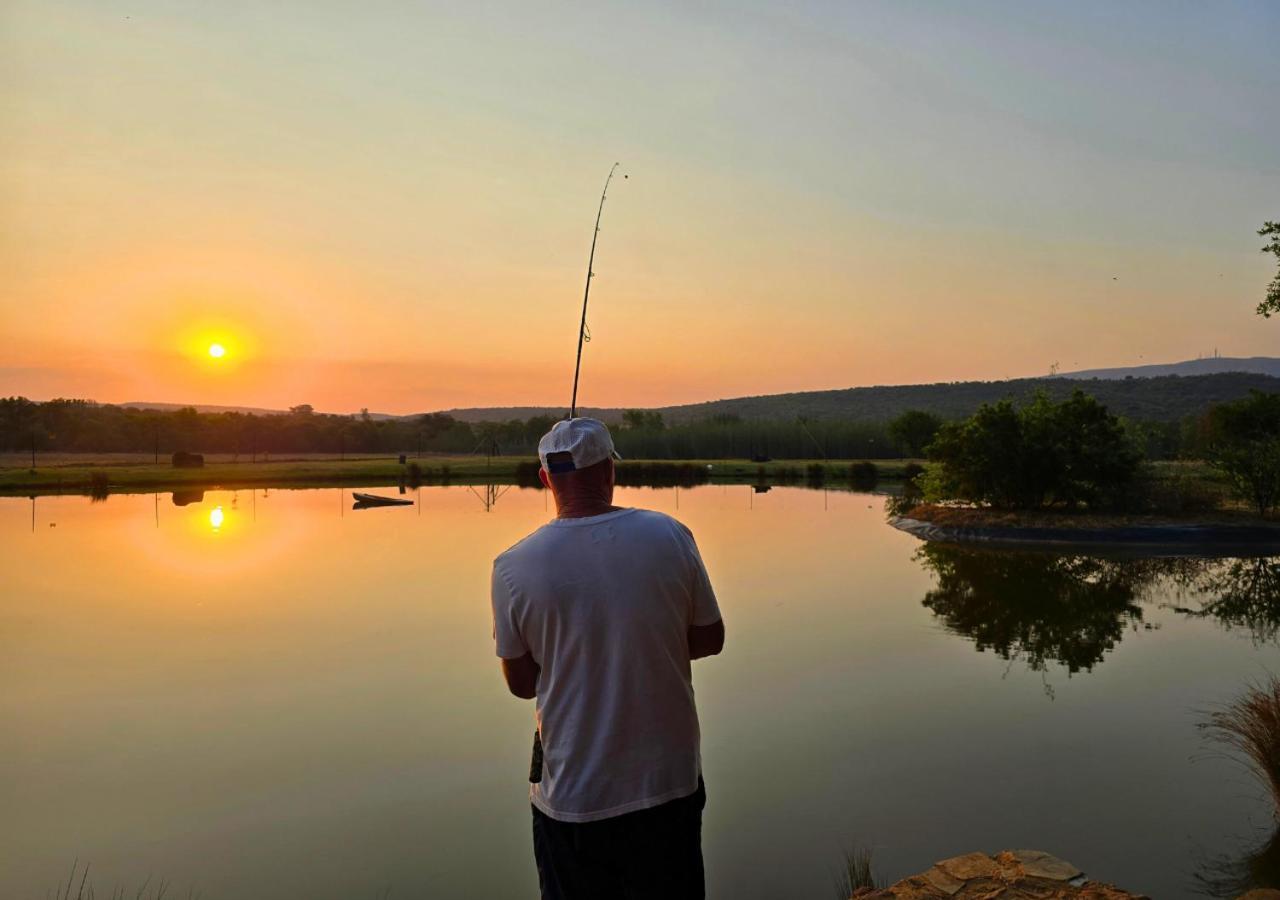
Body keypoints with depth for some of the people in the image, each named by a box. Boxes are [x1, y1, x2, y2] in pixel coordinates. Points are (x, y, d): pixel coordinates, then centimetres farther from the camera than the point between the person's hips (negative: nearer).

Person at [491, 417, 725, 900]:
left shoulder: (514, 568, -14)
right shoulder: (670, 537, -12)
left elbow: (521, 683, -3)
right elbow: (709, 639, -1)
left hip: (571, 797, -1)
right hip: (668, 784, 1)